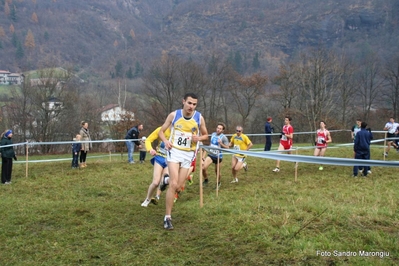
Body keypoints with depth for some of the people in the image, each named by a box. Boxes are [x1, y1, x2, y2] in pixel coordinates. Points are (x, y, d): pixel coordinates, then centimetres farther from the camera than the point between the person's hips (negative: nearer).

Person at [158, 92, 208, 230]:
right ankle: (167, 218, -6)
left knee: (178, 186, 5)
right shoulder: (173, 115, -7)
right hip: (174, 151, -3)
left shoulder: (199, 118, -4)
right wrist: (166, 141, -17)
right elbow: (161, 131, 3)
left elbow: (205, 135, 10)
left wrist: (198, 138, -13)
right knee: (174, 185, -16)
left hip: (188, 154, 3)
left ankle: (166, 180, 42)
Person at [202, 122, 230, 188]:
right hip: (210, 155, 4)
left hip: (218, 157, -4)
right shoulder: (213, 134, 5)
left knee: (217, 172, 7)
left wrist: (221, 144, -27)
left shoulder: (224, 137, -11)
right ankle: (206, 180, 13)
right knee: (203, 168, -15)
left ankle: (218, 183, 38)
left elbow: (227, 148, -11)